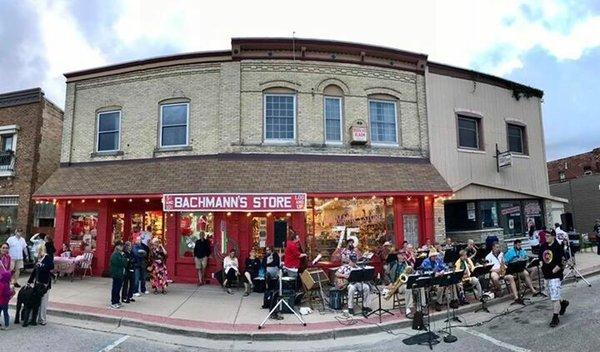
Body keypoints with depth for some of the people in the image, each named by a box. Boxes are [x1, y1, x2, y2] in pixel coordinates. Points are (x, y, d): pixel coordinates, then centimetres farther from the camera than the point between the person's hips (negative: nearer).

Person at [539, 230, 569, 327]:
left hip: (556, 276, -7)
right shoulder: (543, 246, 6)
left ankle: (555, 317, 3)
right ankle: (563, 302, 48)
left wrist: (554, 271, -16)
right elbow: (541, 258, 19)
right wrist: (542, 267, 6)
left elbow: (561, 263, -16)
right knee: (552, 295, 21)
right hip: (546, 276, 7)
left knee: (554, 297, -6)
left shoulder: (558, 247, -14)